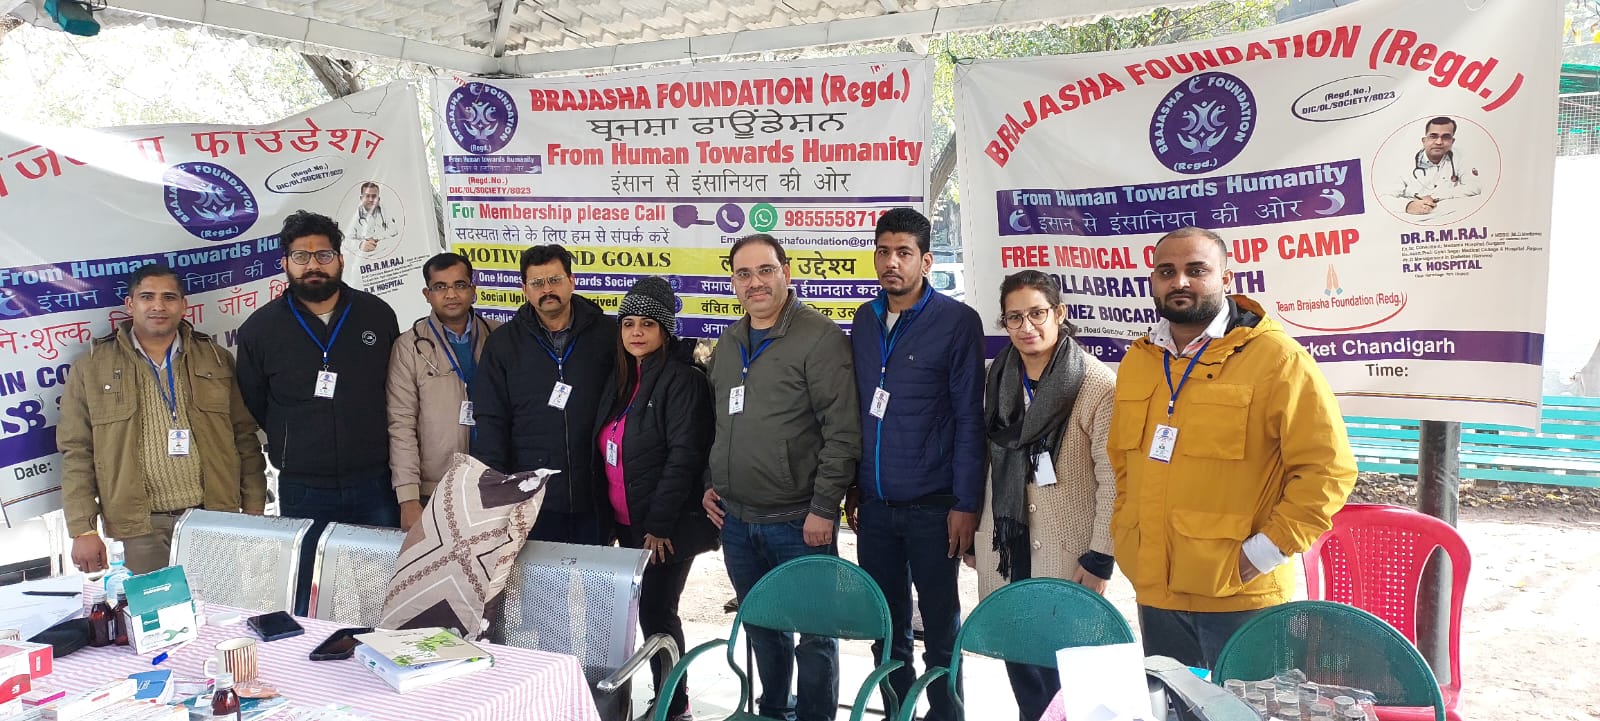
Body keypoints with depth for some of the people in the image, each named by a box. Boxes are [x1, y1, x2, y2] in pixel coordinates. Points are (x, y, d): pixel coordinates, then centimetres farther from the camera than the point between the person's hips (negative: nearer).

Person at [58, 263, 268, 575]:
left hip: (215, 517, 1)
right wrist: (83, 530, -4)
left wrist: (254, 512, 2)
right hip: (141, 528, -1)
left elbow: (244, 438, 6)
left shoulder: (216, 359, 6)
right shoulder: (92, 367, 3)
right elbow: (77, 452, 1)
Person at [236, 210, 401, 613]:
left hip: (375, 486, 0)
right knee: (308, 606, 9)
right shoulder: (260, 328, 1)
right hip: (302, 492, 0)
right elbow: (252, 410, 11)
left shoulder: (378, 315, 2)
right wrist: (297, 445, 11)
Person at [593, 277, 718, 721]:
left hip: (668, 528, -7)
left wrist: (659, 524, -20)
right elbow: (608, 451, 15)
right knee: (648, 612, 13)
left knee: (656, 611, -2)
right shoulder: (621, 379, 11)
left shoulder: (683, 380, -13)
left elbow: (683, 457, -19)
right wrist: (611, 519, 12)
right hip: (628, 524, 7)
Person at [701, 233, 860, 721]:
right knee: (762, 627, 20)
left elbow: (843, 431, -15)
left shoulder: (819, 338, -11)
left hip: (798, 522, -6)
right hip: (735, 520, 7)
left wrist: (823, 508, -17)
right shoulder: (728, 344, 11)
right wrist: (709, 484, 13)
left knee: (815, 632, 6)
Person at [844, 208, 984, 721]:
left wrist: (965, 504, -12)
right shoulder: (865, 321, 8)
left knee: (940, 625, 8)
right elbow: (856, 409, 12)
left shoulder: (957, 321, -8)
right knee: (886, 624, 14)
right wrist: (852, 486, 9)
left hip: (931, 505, -4)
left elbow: (968, 418, -9)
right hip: (874, 505, 5)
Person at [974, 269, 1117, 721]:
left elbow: (1112, 480, -13)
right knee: (1020, 663, 12)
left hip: (1069, 555, -5)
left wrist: (1100, 559, -14)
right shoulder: (998, 377, 5)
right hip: (1005, 550, 5)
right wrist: (973, 532, 13)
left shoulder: (1097, 384, -12)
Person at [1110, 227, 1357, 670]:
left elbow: (1328, 468, -12)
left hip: (1241, 597, -6)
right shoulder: (1136, 362, 10)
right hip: (1154, 591, 6)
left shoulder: (1276, 358, -9)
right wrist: (1124, 532, 10)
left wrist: (1266, 551, -14)